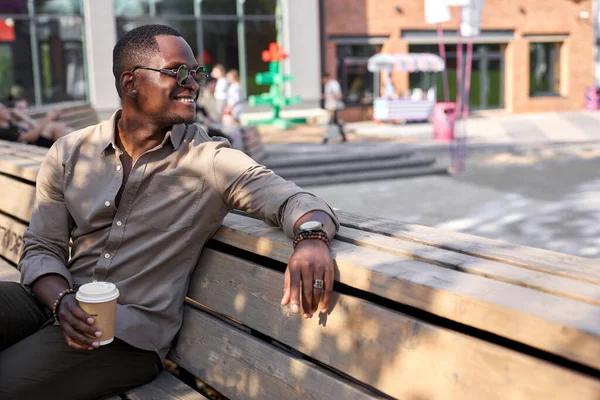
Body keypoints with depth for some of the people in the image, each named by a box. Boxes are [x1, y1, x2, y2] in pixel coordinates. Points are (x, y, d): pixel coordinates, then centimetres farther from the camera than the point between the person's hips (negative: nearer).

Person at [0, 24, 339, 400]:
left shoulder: (212, 161, -6)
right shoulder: (69, 153, 4)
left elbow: (295, 200, -14)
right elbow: (41, 248, 5)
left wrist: (311, 236, -39)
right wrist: (62, 300, -16)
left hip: (132, 330, -4)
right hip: (55, 303, 4)